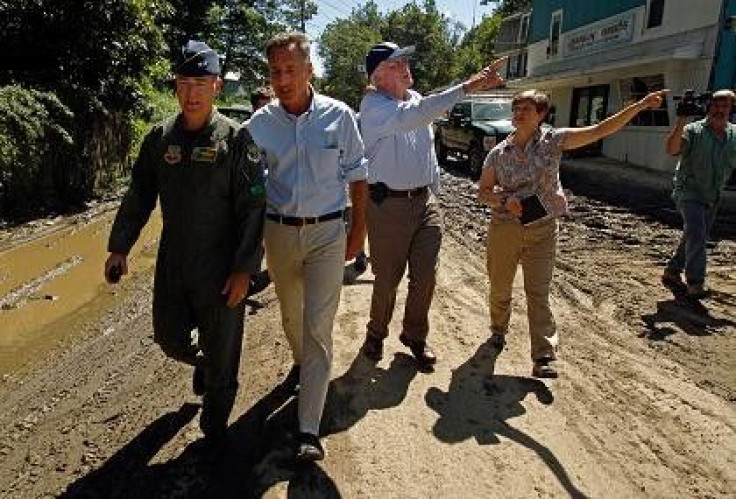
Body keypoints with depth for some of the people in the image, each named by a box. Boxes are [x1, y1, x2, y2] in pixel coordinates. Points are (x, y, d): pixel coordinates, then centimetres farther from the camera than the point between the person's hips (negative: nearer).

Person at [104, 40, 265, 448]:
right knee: (170, 338, 17)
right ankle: (201, 360, 52)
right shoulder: (161, 138, 3)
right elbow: (138, 196, 10)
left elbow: (252, 209, -12)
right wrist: (119, 247, 8)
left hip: (220, 269, -4)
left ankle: (214, 423, 33)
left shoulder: (236, 139, -11)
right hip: (172, 265, 4)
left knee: (221, 353, 9)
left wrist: (243, 269, -16)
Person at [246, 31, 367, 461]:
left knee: (318, 327, -6)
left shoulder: (339, 116, -6)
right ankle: (301, 362, 52)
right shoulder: (260, 123, -2)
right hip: (279, 231, 3)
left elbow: (357, 177, 2)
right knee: (290, 314, 20)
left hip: (326, 232, -2)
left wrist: (358, 232, 2)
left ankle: (309, 430, 1)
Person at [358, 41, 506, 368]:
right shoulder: (373, 105, -13)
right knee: (388, 279, 7)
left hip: (424, 201, 6)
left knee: (425, 276, 10)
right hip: (388, 205, -6)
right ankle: (376, 334, 33)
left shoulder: (415, 98, 10)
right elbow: (412, 116, -34)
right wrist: (466, 88, -37)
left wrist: (435, 193, 19)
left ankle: (415, 335, 32)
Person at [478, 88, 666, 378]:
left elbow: (600, 130, -5)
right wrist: (504, 201, -14)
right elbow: (483, 192, 5)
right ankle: (498, 330, 40)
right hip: (504, 228, 1)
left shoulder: (553, 140, -2)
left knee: (538, 293, -1)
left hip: (542, 229, -1)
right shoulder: (498, 153, 0)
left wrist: (640, 106, -10)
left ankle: (544, 357, 4)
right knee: (499, 288, 13)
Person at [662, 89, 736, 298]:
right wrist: (681, 121, -37)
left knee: (693, 239, 13)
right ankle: (695, 284, -10)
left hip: (713, 198, 6)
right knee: (697, 236, -17)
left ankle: (672, 273, 28)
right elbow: (672, 150, -30)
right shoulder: (693, 130, -13)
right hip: (689, 193, -6)